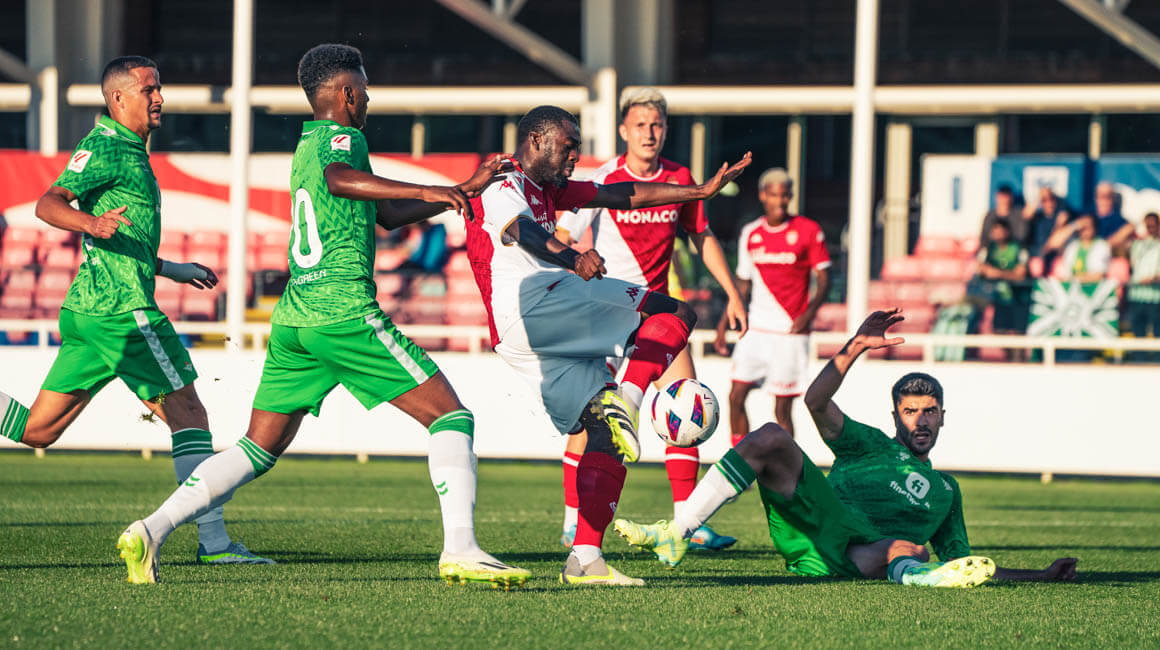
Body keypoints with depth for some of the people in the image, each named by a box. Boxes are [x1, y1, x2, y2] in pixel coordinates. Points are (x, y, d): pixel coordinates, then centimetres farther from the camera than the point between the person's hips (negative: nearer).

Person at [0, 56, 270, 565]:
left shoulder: (129, 151, 23)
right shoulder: (105, 146, -8)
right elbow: (48, 204, -19)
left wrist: (172, 269, 36)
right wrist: (91, 222, -37)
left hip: (87, 311, 10)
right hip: (122, 309, -10)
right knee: (187, 412, -6)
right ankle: (213, 540, -7)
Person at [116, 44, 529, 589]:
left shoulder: (309, 142, 25)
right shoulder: (340, 137, -3)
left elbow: (386, 214, 33)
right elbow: (339, 179, -29)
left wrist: (467, 190, 33)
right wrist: (425, 191, -34)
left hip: (292, 318, 9)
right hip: (345, 311, -9)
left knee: (259, 449, 11)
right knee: (450, 416, -5)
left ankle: (151, 530, -2)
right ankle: (459, 548, -18)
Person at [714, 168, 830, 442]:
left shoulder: (808, 231, -3)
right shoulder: (750, 234, 9)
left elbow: (823, 279, -2)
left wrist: (809, 312, -19)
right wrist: (723, 325, 14)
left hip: (791, 331, -4)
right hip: (756, 328, 4)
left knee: (782, 407, -3)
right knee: (736, 395, -5)